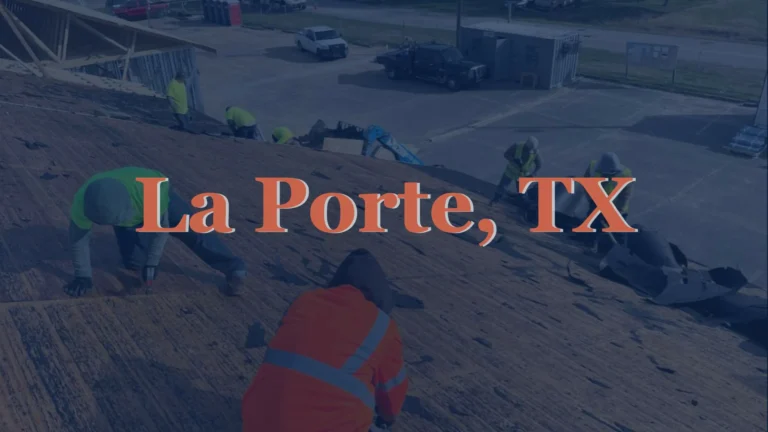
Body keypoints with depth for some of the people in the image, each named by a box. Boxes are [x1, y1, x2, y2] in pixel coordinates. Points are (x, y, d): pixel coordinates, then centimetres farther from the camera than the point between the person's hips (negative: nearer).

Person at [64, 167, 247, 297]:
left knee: (192, 230, -21)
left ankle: (233, 268, -20)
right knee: (133, 262, -4)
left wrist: (151, 263, -21)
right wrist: (83, 276, -15)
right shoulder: (83, 202, -38)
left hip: (159, 198, -3)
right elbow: (78, 238, -21)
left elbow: (162, 227, -29)